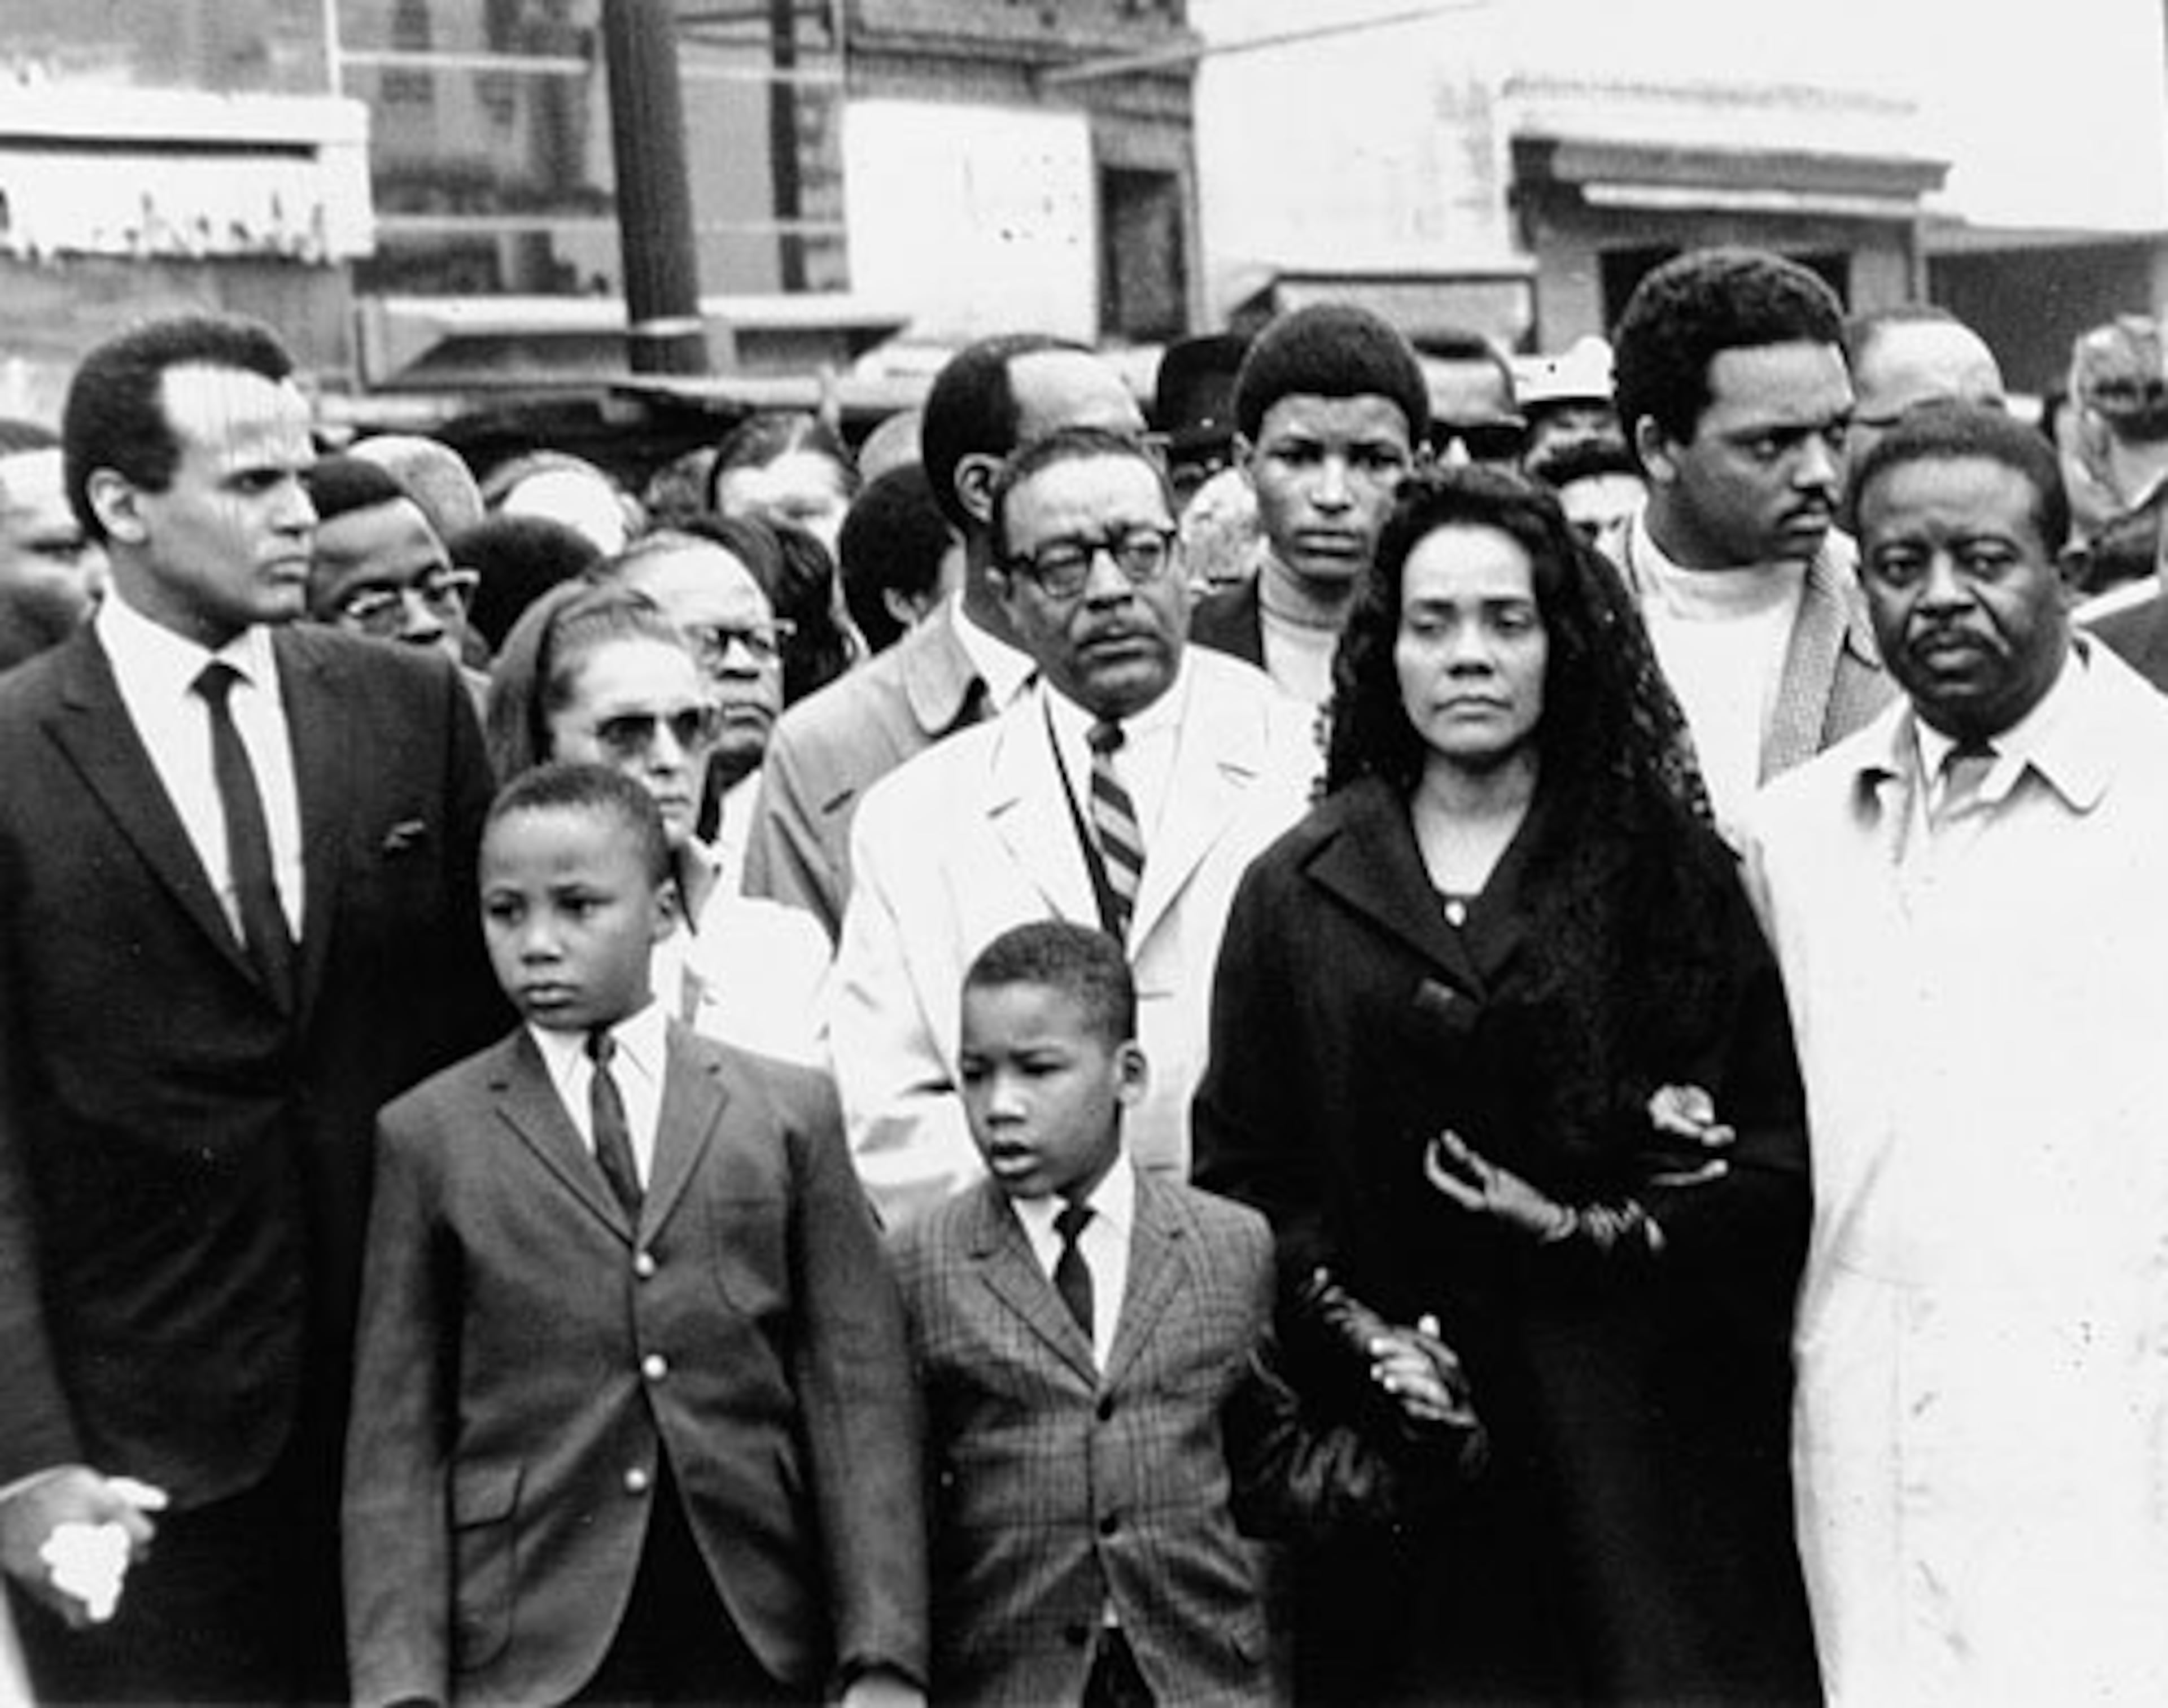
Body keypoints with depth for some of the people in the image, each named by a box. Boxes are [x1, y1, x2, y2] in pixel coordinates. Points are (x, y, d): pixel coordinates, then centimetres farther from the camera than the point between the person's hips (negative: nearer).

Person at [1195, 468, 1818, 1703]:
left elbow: (1779, 1171, 1)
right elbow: (1243, 1176, 6)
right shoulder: (1295, 892, 7)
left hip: (1639, 1446, 0)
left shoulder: (1673, 873, 4)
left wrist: (1601, 1230, -12)